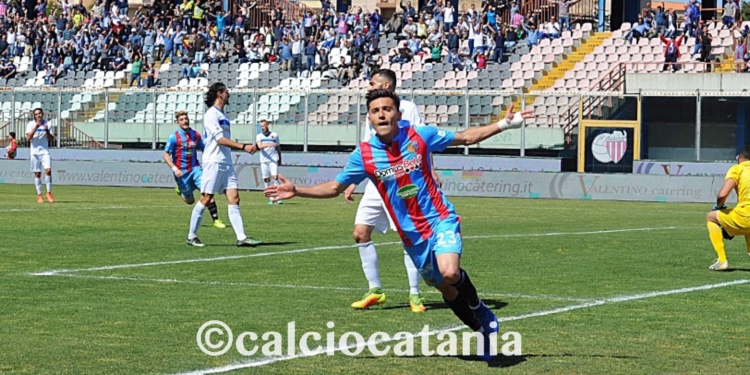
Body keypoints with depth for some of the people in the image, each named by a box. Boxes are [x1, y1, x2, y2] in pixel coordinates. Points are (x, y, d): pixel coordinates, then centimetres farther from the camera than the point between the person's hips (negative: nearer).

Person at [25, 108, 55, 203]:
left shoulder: (48, 124, 3)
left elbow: (51, 139, 3)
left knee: (48, 170, -16)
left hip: (45, 151, 0)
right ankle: (39, 195, 9)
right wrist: (36, 127, -20)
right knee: (37, 174, 2)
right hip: (34, 152, 0)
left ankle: (49, 193, -5)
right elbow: (28, 137, -12)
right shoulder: (31, 124, 0)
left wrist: (47, 131, -14)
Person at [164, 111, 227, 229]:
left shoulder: (196, 135, 5)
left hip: (195, 168, 3)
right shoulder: (174, 137, -9)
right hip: (182, 172, -3)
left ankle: (216, 220, -12)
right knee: (190, 201, 7)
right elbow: (166, 155, -8)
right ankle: (180, 190, 42)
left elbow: (204, 149, 19)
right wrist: (174, 169, -21)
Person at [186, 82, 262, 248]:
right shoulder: (211, 114, -9)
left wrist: (246, 147, 17)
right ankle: (192, 236, 5)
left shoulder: (223, 115, 18)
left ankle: (241, 237, -6)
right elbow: (219, 139, -18)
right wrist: (242, 146, -21)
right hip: (213, 162, -8)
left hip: (226, 164, 8)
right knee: (206, 199, -5)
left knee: (234, 198, -1)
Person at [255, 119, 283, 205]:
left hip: (273, 159, -1)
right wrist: (268, 145, -30)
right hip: (264, 160, 1)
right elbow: (260, 146, -12)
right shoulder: (259, 136, 7)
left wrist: (280, 159, 19)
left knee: (275, 177, -15)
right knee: (266, 179, 1)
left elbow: (278, 147, 17)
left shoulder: (274, 135, 9)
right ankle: (271, 198, 9)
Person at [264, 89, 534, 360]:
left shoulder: (420, 136, -7)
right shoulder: (364, 155, -5)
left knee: (449, 273, -28)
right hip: (411, 235, 3)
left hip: (440, 219, -3)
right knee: (445, 289, 10)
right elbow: (334, 187, 7)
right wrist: (297, 191, -5)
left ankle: (478, 309, 4)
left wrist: (504, 124, -1)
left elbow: (466, 137, 6)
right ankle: (483, 329, 33)